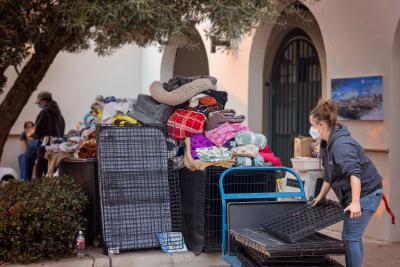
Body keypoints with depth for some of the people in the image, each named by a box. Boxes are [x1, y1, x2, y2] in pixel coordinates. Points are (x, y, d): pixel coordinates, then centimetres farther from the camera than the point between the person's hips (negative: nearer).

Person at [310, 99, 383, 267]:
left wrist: (355, 203, -40)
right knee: (354, 236, 17)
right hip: (351, 195, 10)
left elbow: (354, 173, -35)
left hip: (365, 193, -10)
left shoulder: (341, 144, -24)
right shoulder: (327, 144, 7)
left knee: (350, 237, -7)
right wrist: (321, 196, 23)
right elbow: (329, 174, 19)